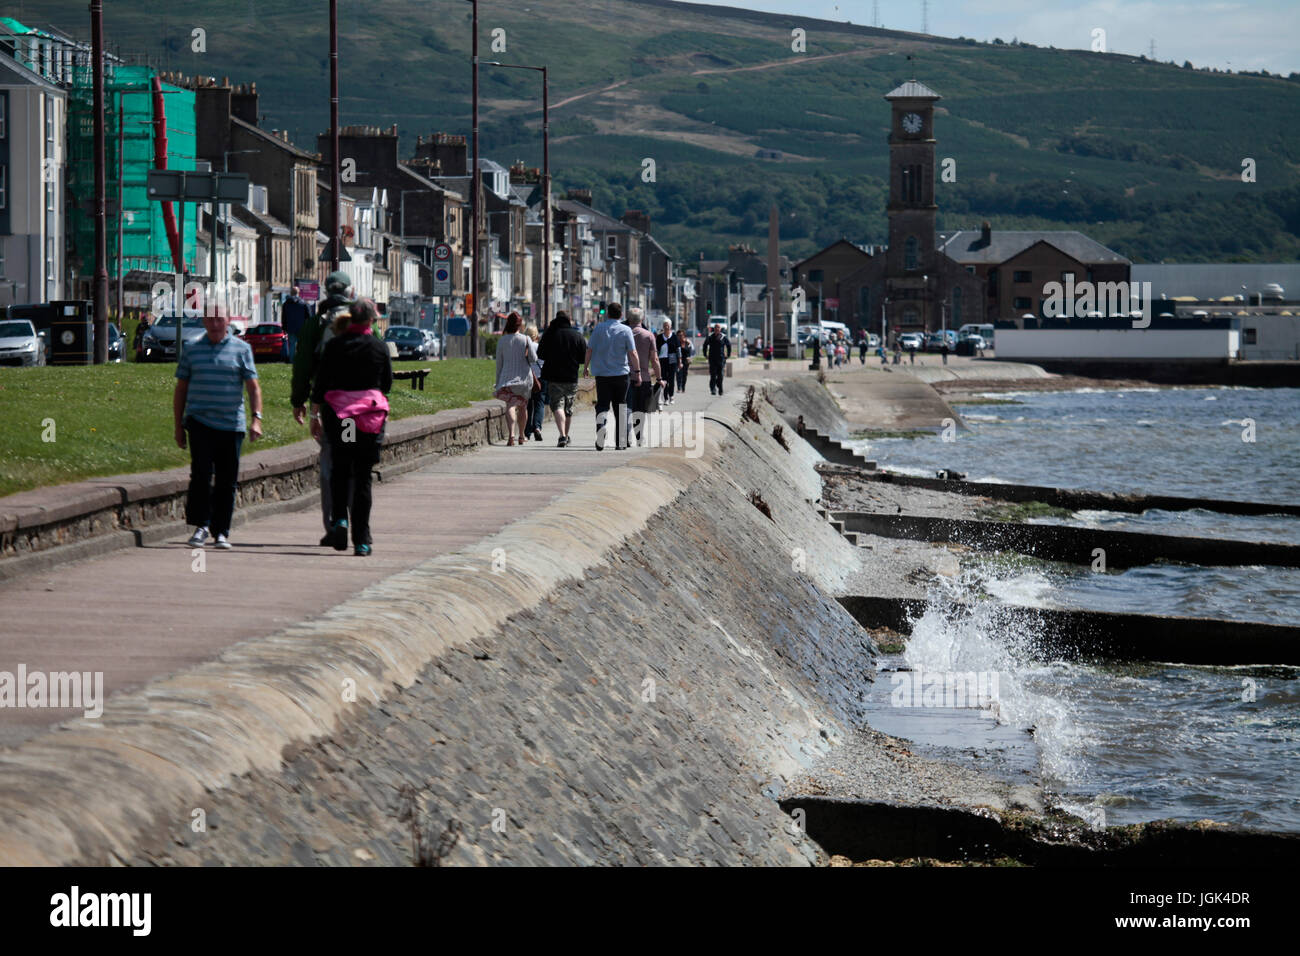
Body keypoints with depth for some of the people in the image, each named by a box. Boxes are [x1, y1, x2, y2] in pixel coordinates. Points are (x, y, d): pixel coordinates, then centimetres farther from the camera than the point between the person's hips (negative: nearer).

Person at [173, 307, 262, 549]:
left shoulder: (242, 349, 6)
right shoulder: (192, 351, 10)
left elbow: (253, 387, 1)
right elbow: (181, 390, 15)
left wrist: (256, 418, -12)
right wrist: (179, 426, 12)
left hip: (231, 424, 0)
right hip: (200, 422, 0)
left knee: (227, 481, 2)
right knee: (202, 472, -15)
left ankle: (221, 532, 10)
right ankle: (201, 525, -10)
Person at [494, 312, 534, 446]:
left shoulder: (501, 341, 2)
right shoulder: (526, 339, -3)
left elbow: (499, 362, 6)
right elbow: (532, 359, -2)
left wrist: (498, 381, 13)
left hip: (507, 376, 0)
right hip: (524, 376, 0)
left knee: (510, 406, -11)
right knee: (523, 406, 17)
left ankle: (511, 435, -33)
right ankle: (522, 436, 30)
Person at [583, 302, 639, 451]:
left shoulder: (598, 329, 1)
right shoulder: (626, 330, -3)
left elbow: (589, 350, 3)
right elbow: (632, 353, -7)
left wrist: (586, 367, 15)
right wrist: (637, 371, 1)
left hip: (602, 374, 0)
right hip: (621, 374, 0)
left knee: (602, 404, 2)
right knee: (620, 408, 9)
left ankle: (601, 422, -31)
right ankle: (620, 442, 11)